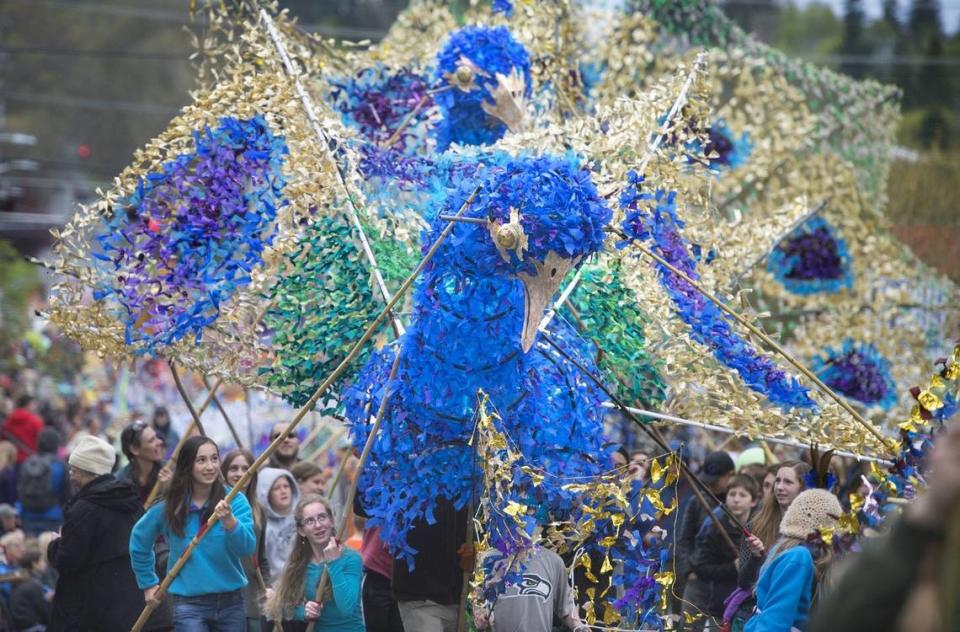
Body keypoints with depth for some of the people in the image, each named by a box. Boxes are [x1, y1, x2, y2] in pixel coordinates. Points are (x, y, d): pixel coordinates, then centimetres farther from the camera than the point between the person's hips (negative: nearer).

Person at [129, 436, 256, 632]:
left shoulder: (235, 501, -5)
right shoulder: (170, 507, -3)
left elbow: (247, 548, -18)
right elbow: (139, 540, 14)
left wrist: (229, 521, -35)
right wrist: (148, 584, 17)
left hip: (231, 603, 2)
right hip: (190, 604, -2)